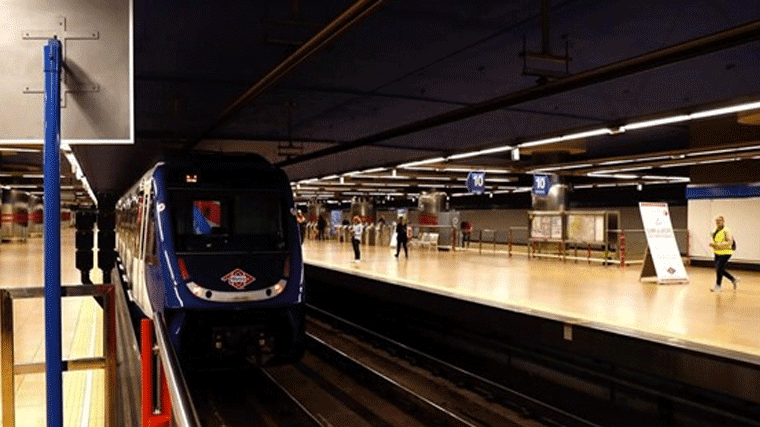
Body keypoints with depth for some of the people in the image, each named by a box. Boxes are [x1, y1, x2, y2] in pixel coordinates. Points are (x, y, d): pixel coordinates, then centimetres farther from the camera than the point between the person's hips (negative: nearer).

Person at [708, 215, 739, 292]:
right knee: (721, 270, 12)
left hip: (725, 253, -8)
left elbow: (729, 242, -20)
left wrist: (718, 244, -26)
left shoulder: (726, 231, -12)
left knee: (719, 268, -12)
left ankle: (717, 286, -1)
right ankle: (734, 279, 31)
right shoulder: (715, 231, 11)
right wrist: (712, 244, 0)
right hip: (717, 253, 8)